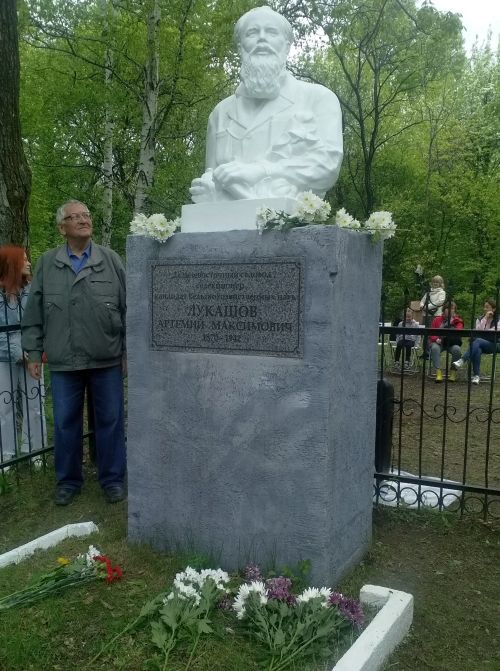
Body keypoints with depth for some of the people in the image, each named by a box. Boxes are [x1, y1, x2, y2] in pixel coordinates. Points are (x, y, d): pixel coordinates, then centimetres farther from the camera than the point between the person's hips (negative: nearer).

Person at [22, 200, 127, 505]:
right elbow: (34, 313, 7)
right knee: (65, 423, 10)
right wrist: (33, 353, 3)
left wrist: (130, 351, -1)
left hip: (107, 359, -1)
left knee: (110, 421, 7)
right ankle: (68, 481, 26)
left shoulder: (111, 260, 3)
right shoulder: (47, 263, 6)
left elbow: (128, 308, 2)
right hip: (64, 362, 1)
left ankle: (113, 479, 22)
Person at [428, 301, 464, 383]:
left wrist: (452, 322, -18)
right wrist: (436, 339, -13)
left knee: (456, 349, -34)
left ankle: (453, 372, -18)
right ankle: (438, 372, -36)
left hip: (451, 343, 0)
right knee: (435, 348, -35)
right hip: (439, 342, 0)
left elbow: (458, 330, -8)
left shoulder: (458, 320, 11)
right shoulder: (437, 320, 11)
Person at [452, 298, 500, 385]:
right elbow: (478, 330, -4)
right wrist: (485, 318, -10)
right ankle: (476, 376, -42)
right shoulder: (479, 319, 15)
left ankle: (462, 361, -53)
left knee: (477, 341, -37)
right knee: (477, 348, -39)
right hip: (481, 345, 2)